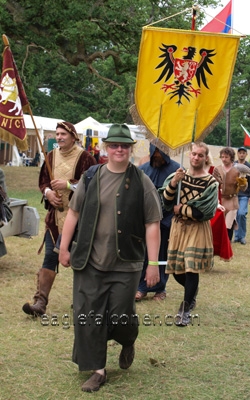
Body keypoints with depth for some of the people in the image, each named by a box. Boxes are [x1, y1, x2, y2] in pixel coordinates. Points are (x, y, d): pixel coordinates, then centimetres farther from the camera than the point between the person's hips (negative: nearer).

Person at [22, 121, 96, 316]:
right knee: (50, 257, -1)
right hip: (55, 215, 4)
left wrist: (68, 185, -20)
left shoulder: (84, 157, -9)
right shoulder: (51, 156, 8)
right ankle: (40, 302, -3)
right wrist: (48, 192, -6)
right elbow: (43, 182, 15)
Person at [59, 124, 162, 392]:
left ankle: (128, 343, 36)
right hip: (90, 262, 2)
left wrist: (153, 263, -7)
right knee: (88, 317, 2)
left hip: (126, 265, -2)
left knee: (120, 318, 0)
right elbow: (74, 213, 8)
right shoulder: (91, 178, 2)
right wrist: (64, 248, 7)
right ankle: (98, 370, 16)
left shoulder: (142, 183, -4)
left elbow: (152, 225, -4)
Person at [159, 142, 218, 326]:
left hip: (198, 230, -4)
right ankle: (192, 292, 41)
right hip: (178, 227, 4)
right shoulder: (178, 176, 4)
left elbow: (205, 212, -15)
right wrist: (173, 183, -23)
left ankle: (185, 310, 5)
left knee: (191, 269, -7)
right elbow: (166, 201, -6)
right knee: (176, 271, 11)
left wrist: (180, 209, -9)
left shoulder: (210, 182, -8)